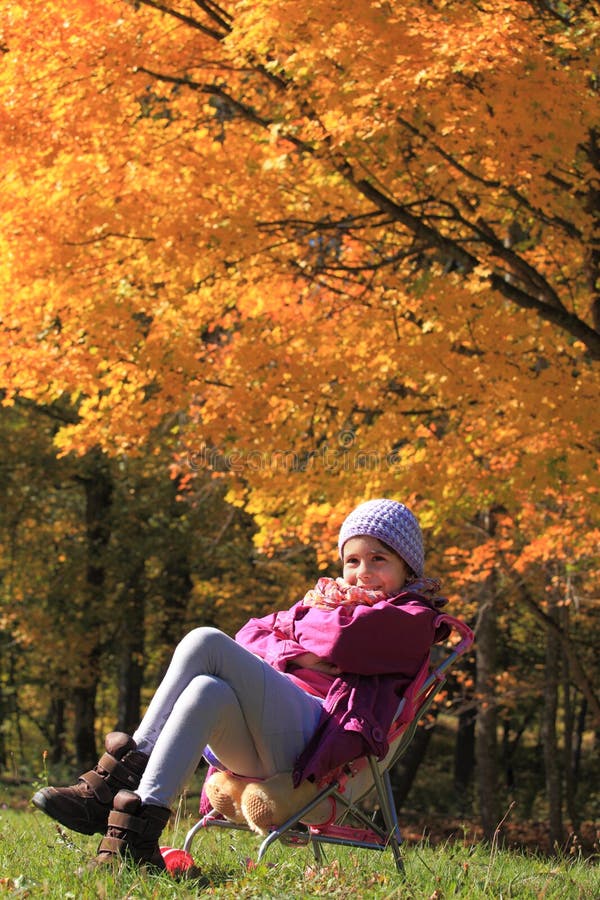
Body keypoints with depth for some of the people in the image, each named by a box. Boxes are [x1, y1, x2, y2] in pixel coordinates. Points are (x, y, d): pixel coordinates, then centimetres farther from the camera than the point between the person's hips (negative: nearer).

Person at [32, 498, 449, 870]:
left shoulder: (413, 619, 14)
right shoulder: (332, 599, 36)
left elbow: (343, 639, -8)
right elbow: (250, 637, 25)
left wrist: (316, 611, 13)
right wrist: (291, 655, 6)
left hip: (310, 730, -6)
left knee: (205, 641, -24)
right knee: (208, 691, -30)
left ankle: (124, 770, -30)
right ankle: (136, 840, -46)